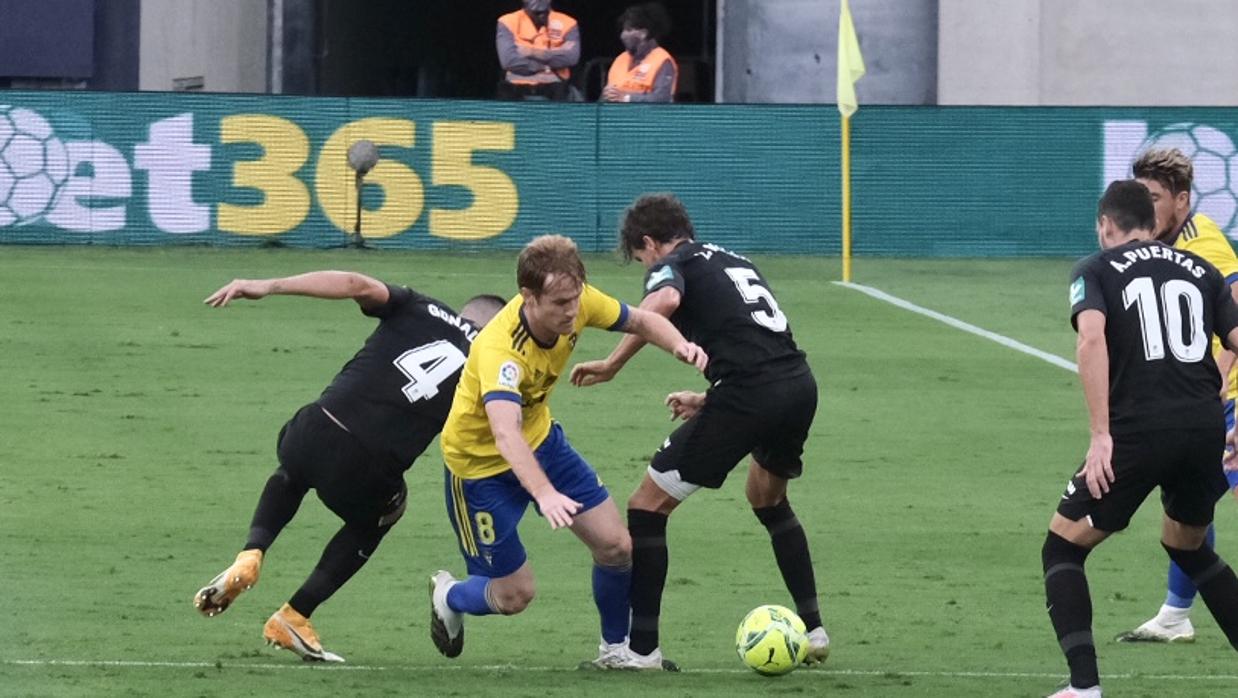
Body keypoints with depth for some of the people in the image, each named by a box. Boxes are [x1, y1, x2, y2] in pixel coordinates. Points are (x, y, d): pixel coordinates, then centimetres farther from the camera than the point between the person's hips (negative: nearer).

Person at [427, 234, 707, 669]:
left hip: (540, 440, 6)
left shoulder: (578, 302, -20)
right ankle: (448, 597, 34)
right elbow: (505, 435, -54)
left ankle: (616, 648, 23)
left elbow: (641, 322, 0)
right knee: (515, 595, 0)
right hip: (480, 463, -6)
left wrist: (679, 345, -23)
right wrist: (545, 495, -70)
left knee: (617, 547, -2)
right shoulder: (500, 349, -40)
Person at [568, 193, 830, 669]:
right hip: (800, 384, 8)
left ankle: (642, 649, 2)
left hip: (746, 394, -8)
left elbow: (665, 299, -21)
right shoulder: (732, 261, 28)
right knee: (768, 500, 35)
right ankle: (813, 631, 32)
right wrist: (709, 400, 37)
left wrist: (613, 363, -18)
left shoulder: (669, 266, 5)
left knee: (648, 507, 4)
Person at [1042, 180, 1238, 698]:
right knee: (1188, 547, 29)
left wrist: (1101, 435, -15)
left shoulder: (1096, 270, 7)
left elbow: (1092, 338, -12)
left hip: (1139, 428, -4)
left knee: (1063, 547, 10)